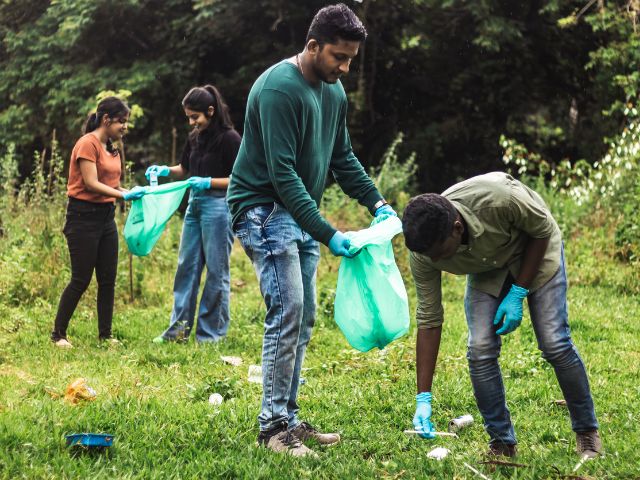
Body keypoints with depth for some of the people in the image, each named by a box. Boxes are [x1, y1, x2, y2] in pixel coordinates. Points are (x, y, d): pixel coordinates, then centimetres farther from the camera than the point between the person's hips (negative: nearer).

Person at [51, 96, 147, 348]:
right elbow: (91, 184, -19)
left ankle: (105, 334, 14)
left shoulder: (111, 148, 14)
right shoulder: (88, 144, -13)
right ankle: (58, 334, 7)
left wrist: (132, 193, -6)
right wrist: (124, 195, -23)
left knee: (108, 279, 7)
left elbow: (110, 184, 10)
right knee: (81, 280, -5)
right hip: (83, 217, -8)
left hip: (106, 217, 8)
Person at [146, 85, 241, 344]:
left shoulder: (229, 138, -11)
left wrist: (209, 182, -21)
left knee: (216, 270, 0)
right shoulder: (195, 138, 10)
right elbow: (185, 169, 22)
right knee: (186, 266, 8)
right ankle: (179, 328, 14)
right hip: (195, 205, 8)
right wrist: (166, 170, 3)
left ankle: (211, 332, 8)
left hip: (219, 205, -8)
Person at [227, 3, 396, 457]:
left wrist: (377, 203, 4)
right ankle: (273, 425, -8)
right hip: (264, 209, -9)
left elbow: (343, 158, 17)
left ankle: (289, 417, 14)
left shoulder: (333, 91, 7)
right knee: (287, 314, -15)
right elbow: (282, 173, -25)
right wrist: (328, 235, -27)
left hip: (301, 214, 9)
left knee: (303, 319, 7)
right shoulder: (279, 88, -21)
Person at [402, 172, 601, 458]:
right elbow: (429, 321, -20)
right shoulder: (424, 253, -29)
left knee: (555, 343, -11)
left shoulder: (499, 198, -42)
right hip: (486, 270, 3)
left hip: (534, 251, -3)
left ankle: (587, 432, 8)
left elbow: (543, 230, -20)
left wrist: (518, 293, -22)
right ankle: (502, 443, 3)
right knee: (480, 351, -13)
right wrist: (423, 399, -23)